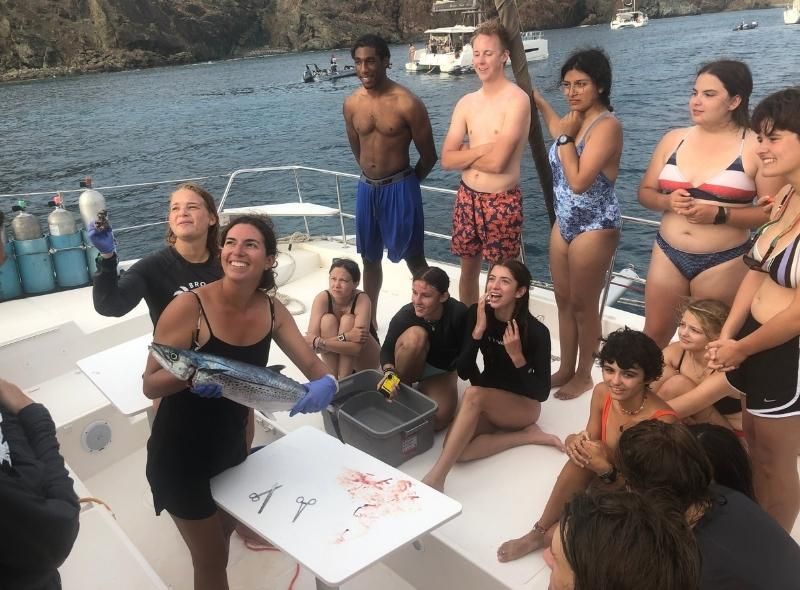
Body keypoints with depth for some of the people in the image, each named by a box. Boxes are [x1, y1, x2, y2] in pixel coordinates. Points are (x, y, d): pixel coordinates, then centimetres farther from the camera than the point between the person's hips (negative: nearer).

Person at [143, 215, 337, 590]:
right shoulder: (189, 307, -24)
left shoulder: (272, 311, -8)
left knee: (224, 532, 27)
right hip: (180, 454, -5)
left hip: (231, 446, 6)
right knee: (212, 558, 8)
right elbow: (150, 385, -20)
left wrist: (326, 383, -30)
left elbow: (314, 366, -8)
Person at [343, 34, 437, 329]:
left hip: (399, 188, -5)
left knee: (413, 258, 2)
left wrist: (404, 182, 7)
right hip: (366, 188, 6)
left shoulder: (407, 103, -15)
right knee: (370, 258, 16)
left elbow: (429, 156, -6)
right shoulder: (351, 104, 1)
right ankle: (370, 319, 32)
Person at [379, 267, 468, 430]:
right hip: (412, 366, 0)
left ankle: (423, 389, 9)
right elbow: (387, 349, -16)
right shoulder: (404, 315, -29)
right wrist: (389, 372, -35)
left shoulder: (458, 313, -32)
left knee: (437, 420, -25)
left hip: (441, 372, 0)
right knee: (415, 335, -34)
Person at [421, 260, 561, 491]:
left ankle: (436, 477, -32)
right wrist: (478, 330, -27)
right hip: (488, 402, 4)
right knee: (457, 450, -24)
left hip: (523, 405, -4)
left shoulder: (536, 331, -22)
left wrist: (516, 356, -31)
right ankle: (527, 435, -6)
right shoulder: (477, 313, -11)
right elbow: (463, 372, -15)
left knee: (474, 394, -34)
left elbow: (542, 393, -17)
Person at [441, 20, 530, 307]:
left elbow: (496, 162, -21)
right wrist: (482, 149, -12)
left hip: (502, 201, -6)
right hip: (467, 197, 6)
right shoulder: (466, 103, 6)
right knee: (468, 268, 19)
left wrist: (465, 155, -5)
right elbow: (447, 160, 1)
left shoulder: (517, 100, -14)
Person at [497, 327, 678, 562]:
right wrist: (576, 441, -28)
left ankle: (546, 537, -5)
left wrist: (606, 469, -39)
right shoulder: (602, 393, -15)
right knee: (584, 452, -27)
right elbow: (592, 437, -5)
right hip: (603, 482, 5)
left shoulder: (662, 420, -30)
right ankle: (539, 532, -12)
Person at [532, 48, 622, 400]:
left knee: (583, 305, 5)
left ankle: (584, 374, 23)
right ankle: (565, 368, 31)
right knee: (563, 300, 16)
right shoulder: (574, 119, 5)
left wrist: (565, 137, -20)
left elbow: (579, 181, -28)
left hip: (594, 228, -8)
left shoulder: (607, 125, -19)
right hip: (564, 223, 8)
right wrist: (539, 101, 29)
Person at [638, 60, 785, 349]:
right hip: (668, 255, 4)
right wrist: (668, 201, -12)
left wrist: (719, 215, -22)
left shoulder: (756, 148, -8)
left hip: (722, 263, -3)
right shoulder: (673, 139, 4)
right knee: (654, 335, 13)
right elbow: (645, 192, 10)